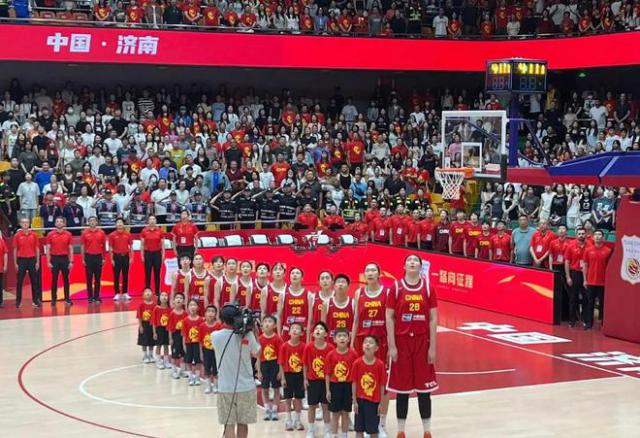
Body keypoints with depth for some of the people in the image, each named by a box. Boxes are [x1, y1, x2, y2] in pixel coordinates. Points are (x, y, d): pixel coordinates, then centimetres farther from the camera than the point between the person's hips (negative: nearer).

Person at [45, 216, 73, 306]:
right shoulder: (50, 234, 1)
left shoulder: (68, 234, 3)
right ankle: (53, 299, 9)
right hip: (54, 259, -1)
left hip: (65, 259, 1)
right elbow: (48, 249, 2)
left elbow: (71, 249, 5)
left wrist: (71, 262, -1)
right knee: (54, 280, 3)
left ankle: (67, 299, 9)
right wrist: (48, 261, -4)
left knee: (66, 279, 4)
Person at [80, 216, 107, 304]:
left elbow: (104, 246, 8)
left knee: (98, 278, 4)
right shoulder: (85, 233, 1)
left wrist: (103, 258, 5)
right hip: (89, 257, -1)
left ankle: (97, 296, 11)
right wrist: (83, 259, -1)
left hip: (98, 257, 1)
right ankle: (90, 297, 6)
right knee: (89, 278, 1)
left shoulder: (101, 232, 4)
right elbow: (82, 247, 3)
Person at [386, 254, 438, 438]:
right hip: (401, 341, -1)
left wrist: (432, 347, -3)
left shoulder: (428, 287, 2)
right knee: (401, 388, 5)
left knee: (424, 388, 5)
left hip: (422, 341, 1)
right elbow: (389, 318, -2)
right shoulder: (396, 288, -1)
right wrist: (392, 346, -8)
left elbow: (433, 319, 1)